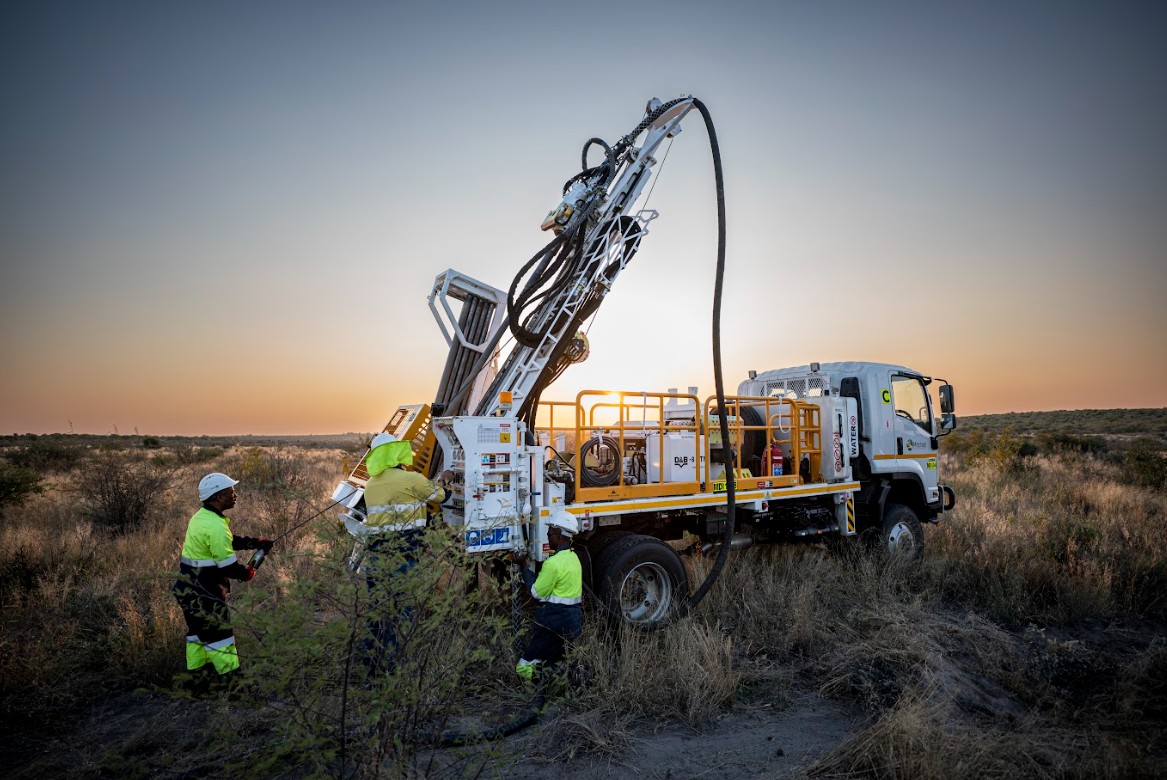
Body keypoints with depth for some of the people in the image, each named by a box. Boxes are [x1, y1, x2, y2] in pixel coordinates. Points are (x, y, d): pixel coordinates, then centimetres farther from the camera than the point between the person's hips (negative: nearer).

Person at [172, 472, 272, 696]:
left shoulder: (202, 517, 6)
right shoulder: (216, 526, -26)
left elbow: (229, 541, 18)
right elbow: (228, 566, -24)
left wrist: (255, 542, 10)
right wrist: (247, 573, -6)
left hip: (188, 589, 10)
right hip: (204, 594, -10)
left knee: (198, 634, 19)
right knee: (219, 636, 0)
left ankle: (198, 682, 31)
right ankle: (230, 682, 8)